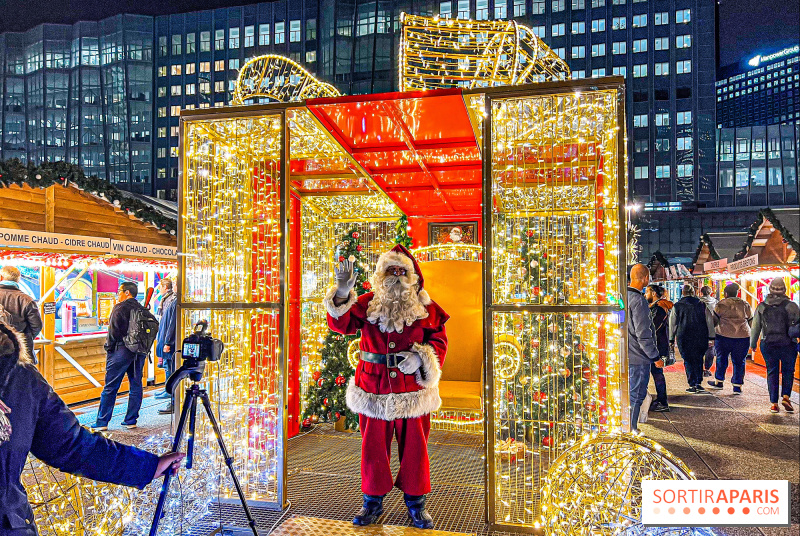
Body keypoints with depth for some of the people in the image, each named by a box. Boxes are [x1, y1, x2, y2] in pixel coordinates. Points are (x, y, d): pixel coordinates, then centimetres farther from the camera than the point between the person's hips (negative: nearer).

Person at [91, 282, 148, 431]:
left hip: (122, 350, -6)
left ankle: (102, 422, 5)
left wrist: (109, 348, 0)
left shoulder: (119, 308, -7)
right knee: (136, 386, 9)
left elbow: (114, 331, -11)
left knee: (110, 387, 0)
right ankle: (131, 420, 13)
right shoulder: (141, 309, 12)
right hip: (140, 351, 6)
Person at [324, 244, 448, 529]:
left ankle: (415, 501, 30)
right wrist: (343, 292, -26)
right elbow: (341, 323, -10)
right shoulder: (368, 303, 1)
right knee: (373, 445, 12)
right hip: (374, 386, 1)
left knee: (414, 446, 10)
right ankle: (373, 501, 31)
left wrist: (422, 357, -15)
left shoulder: (425, 307, 0)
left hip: (412, 388, 0)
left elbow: (439, 339, 3)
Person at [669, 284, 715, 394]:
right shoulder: (701, 304, 3)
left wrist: (671, 340, 8)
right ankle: (698, 383, 12)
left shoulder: (677, 306, -1)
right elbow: (709, 321, 3)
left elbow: (672, 324, 2)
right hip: (701, 338, 2)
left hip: (684, 338, -2)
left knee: (688, 361, 4)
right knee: (698, 359, 14)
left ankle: (693, 385, 2)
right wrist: (711, 337, 7)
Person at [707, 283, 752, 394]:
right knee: (739, 361, 8)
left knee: (721, 359, 12)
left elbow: (714, 321, -1)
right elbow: (751, 321, 14)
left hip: (724, 336, -2)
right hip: (743, 337, 2)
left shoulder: (721, 304, -1)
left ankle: (718, 382, 22)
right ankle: (737, 386, 8)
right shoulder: (745, 305, 9)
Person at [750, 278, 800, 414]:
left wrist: (753, 344, 16)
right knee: (788, 371, 13)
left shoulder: (761, 307, 3)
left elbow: (755, 327, 7)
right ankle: (785, 396, -4)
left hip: (768, 343, 2)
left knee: (772, 372, 8)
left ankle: (774, 403, 7)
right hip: (787, 343, -2)